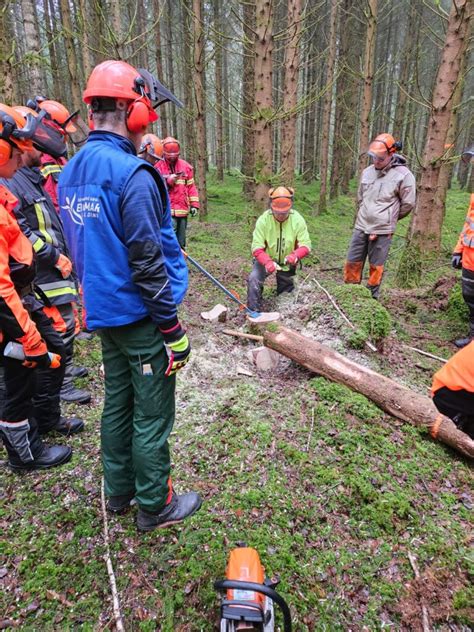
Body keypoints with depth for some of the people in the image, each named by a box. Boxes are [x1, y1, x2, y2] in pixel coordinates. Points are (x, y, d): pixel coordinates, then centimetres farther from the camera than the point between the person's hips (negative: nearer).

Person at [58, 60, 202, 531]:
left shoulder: (71, 172, 9)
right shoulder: (131, 175, -18)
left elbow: (79, 246, 14)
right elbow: (148, 261, -22)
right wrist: (172, 327, -15)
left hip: (102, 311, 9)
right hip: (139, 315, -9)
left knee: (117, 403, 20)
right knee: (151, 416, 6)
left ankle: (119, 491, 37)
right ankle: (154, 506, 25)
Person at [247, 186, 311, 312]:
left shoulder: (298, 220, -19)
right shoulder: (263, 220, -22)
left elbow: (306, 245, -19)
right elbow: (257, 247, -24)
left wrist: (295, 255, -43)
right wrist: (267, 262, -44)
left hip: (287, 262, 2)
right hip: (266, 259, -2)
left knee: (286, 291, 15)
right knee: (254, 279, -28)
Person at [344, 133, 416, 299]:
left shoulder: (403, 175, -9)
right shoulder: (367, 172, 6)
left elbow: (408, 204, -3)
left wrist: (389, 219, 8)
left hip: (382, 230, -5)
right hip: (361, 226, 5)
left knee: (376, 266, 5)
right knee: (352, 262, 9)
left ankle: (372, 296, 19)